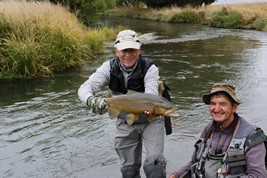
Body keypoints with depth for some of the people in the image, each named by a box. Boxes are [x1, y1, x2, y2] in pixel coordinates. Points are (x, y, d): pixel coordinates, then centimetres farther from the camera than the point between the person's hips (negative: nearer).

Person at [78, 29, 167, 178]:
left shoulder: (149, 68, -20)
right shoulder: (109, 68, -14)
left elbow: (151, 95, -34)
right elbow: (84, 88, -23)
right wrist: (92, 100, -47)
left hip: (150, 120, -3)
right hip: (125, 123, 3)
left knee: (154, 163, -18)